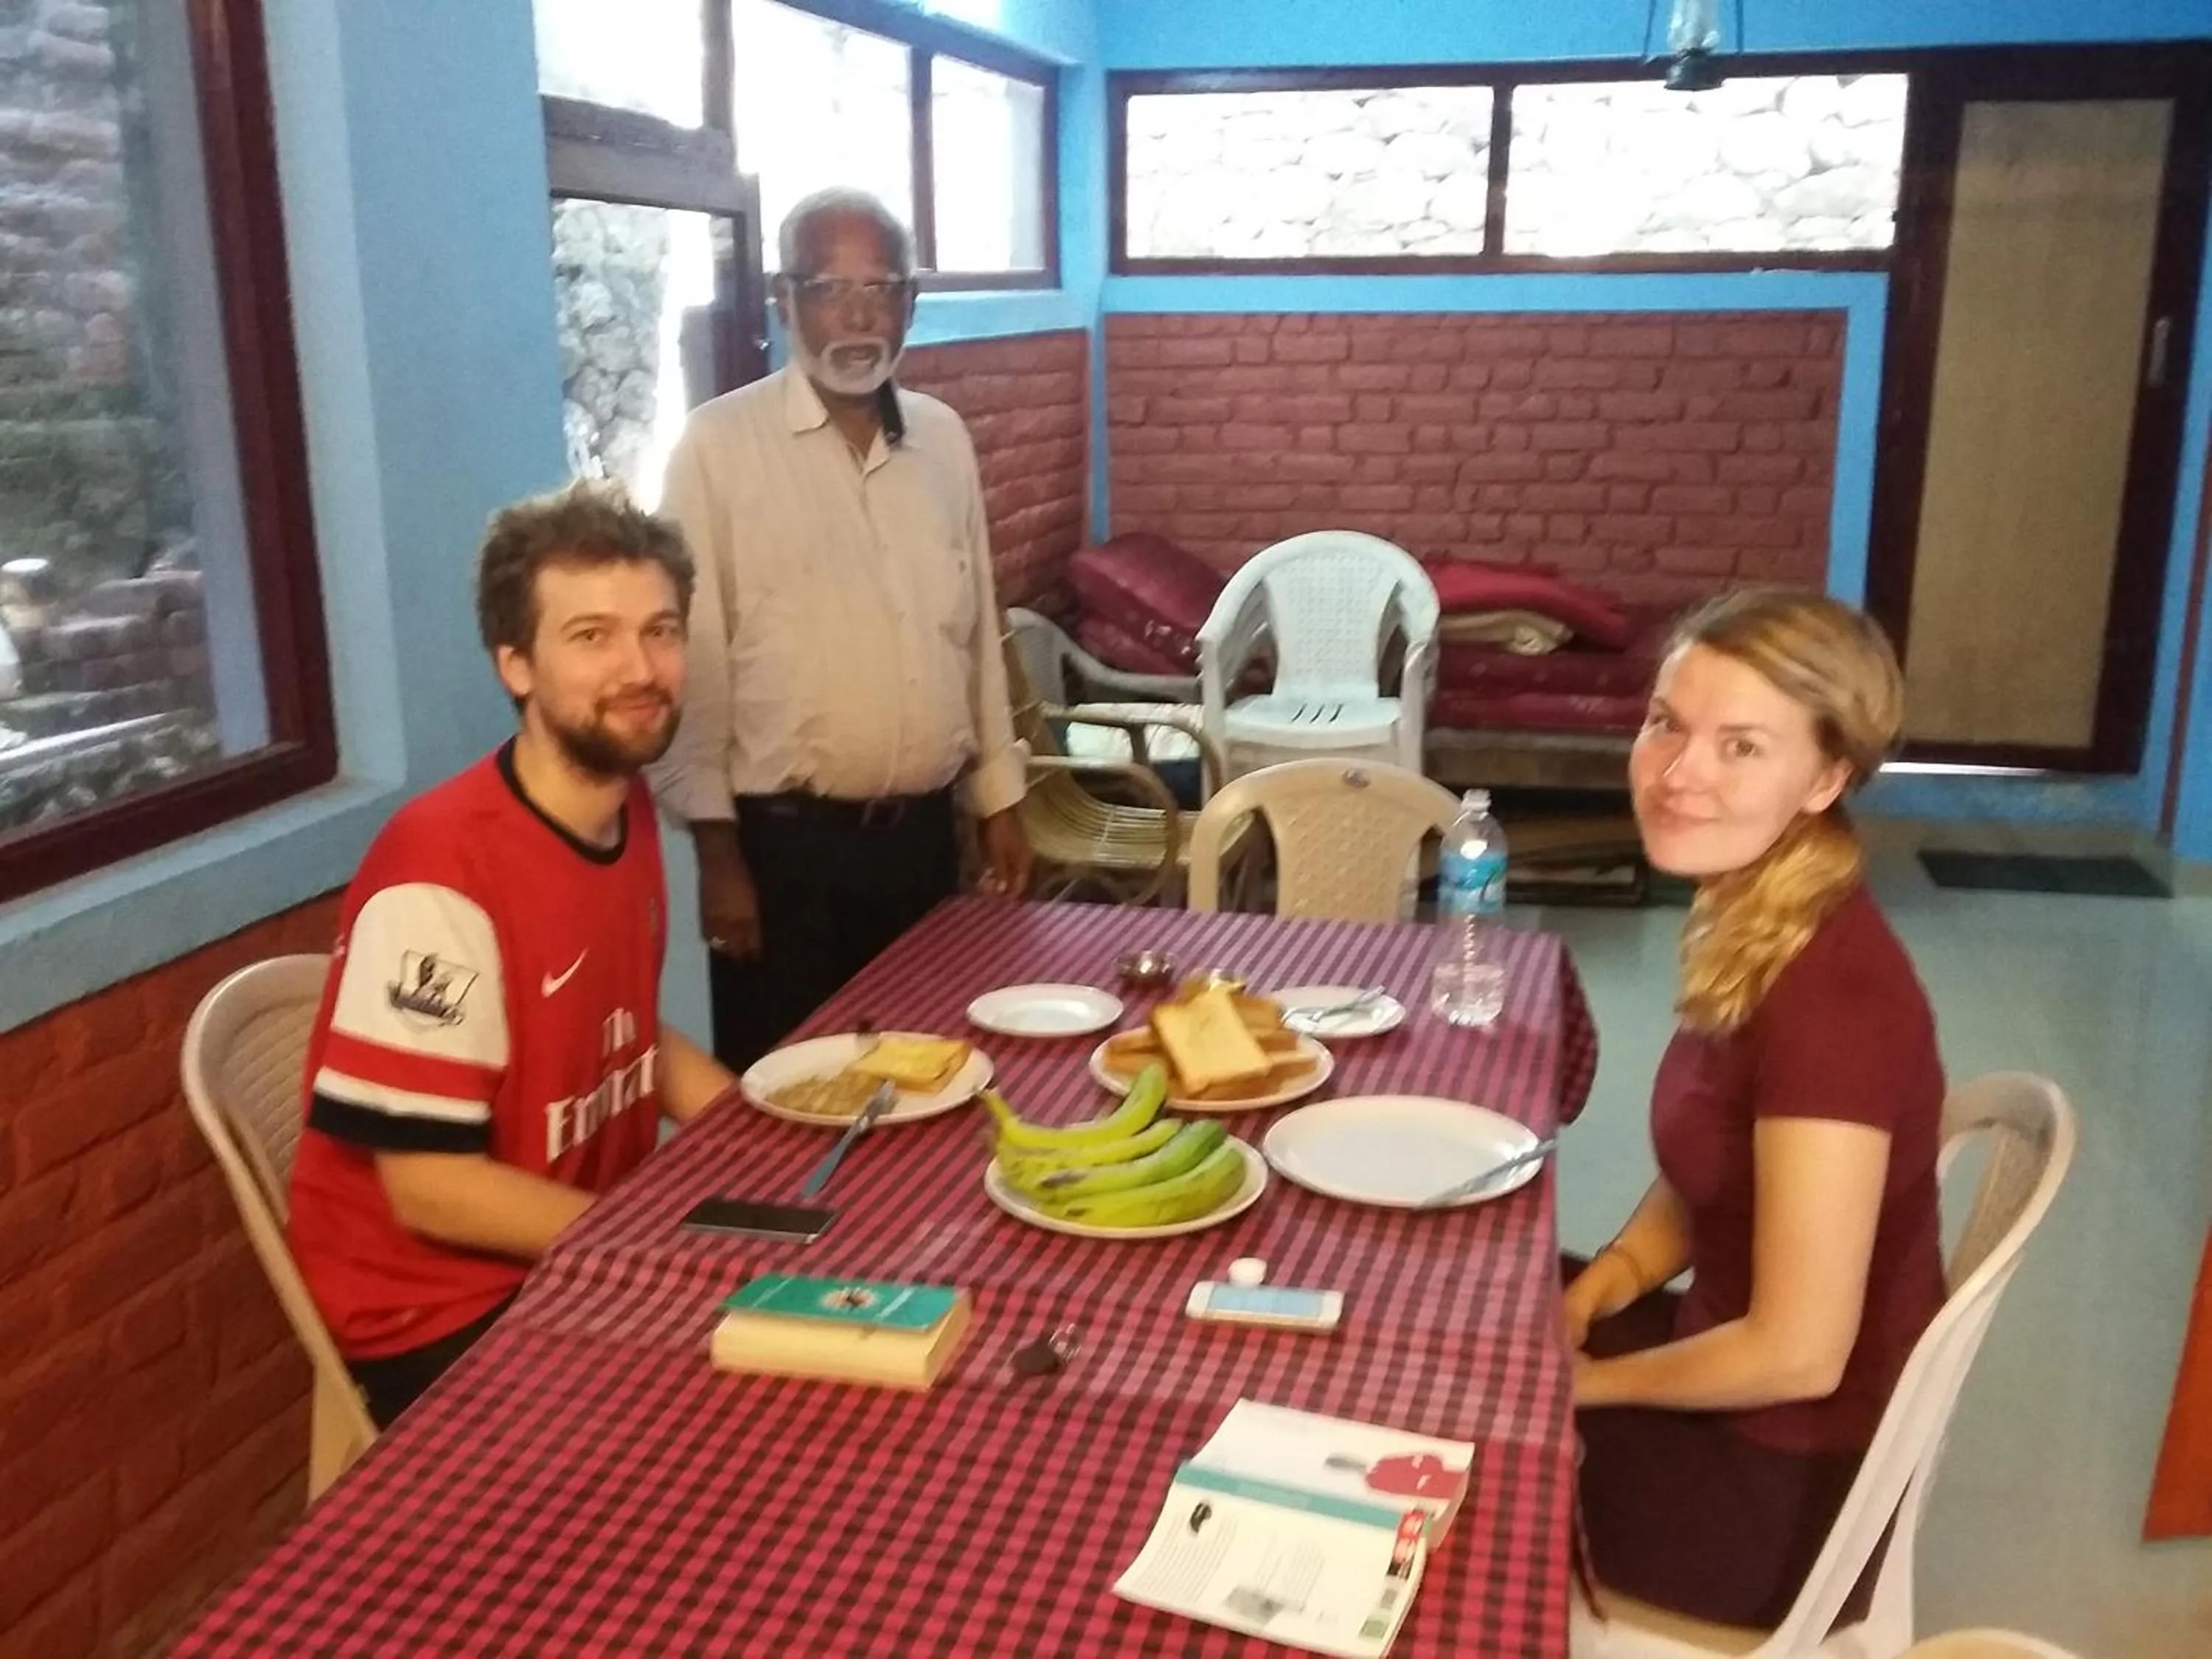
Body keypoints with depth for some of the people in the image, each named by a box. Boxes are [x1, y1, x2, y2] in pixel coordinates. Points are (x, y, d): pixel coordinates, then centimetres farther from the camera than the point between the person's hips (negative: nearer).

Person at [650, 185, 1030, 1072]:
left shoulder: (944, 439, 7)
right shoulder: (719, 444, -9)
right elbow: (693, 656, -9)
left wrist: (999, 800, 12)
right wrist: (716, 846, -12)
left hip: (923, 833, 5)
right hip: (784, 840, -5)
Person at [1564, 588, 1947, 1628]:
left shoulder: (1832, 994, -30)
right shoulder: (1749, 925, -3)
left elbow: (1798, 1353, -26)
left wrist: (1584, 1381, -12)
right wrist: (1584, 1300, -3)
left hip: (1785, 1484, -7)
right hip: (1731, 1386, 8)